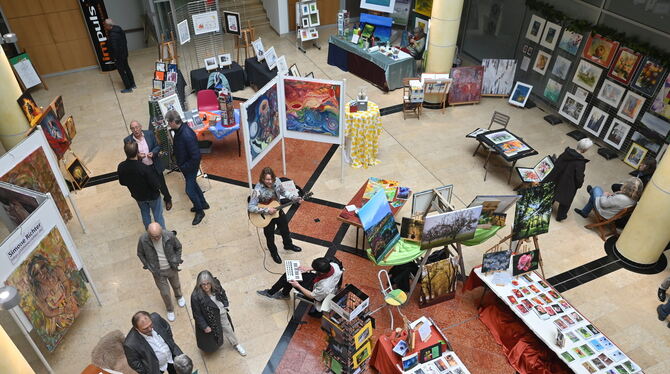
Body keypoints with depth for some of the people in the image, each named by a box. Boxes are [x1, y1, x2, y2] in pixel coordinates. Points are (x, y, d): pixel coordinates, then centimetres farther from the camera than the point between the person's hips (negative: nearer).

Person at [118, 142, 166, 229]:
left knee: (145, 215, 27)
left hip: (138, 196, 5)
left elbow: (122, 182, -2)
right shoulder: (145, 168, -37)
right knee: (158, 215, 16)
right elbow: (156, 185, -28)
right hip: (152, 196, -5)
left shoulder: (121, 167, -20)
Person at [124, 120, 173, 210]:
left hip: (155, 166, 1)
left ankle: (167, 199, 45)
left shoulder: (149, 134, -11)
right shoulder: (128, 140, -14)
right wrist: (137, 156, -27)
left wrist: (153, 153, -22)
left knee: (162, 184, 18)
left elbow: (158, 146, -1)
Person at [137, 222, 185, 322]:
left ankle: (179, 297, 62)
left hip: (171, 268, 1)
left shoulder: (169, 236, -26)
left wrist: (177, 261, -8)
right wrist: (148, 266, -8)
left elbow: (178, 247, -5)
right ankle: (170, 310, 43)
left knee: (176, 285, 27)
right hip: (158, 272, -1)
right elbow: (140, 254, -5)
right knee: (165, 293, 13)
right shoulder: (143, 240, -25)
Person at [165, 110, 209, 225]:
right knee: (193, 184, 24)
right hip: (184, 165, 9)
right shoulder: (178, 131, -5)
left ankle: (200, 211, 23)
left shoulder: (187, 135, -34)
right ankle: (203, 204, 44)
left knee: (190, 190, 2)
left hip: (190, 167, -9)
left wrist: (185, 167, -20)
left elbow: (196, 156, -32)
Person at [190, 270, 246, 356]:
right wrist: (204, 326, -14)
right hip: (210, 319, -5)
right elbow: (197, 315, -21)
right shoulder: (196, 297, -33)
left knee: (228, 329, 25)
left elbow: (223, 294, 4)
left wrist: (225, 306, 4)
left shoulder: (216, 285, -20)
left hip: (222, 313, 5)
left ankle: (236, 344, 50)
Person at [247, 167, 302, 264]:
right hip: (265, 215, -5)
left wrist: (295, 198, -12)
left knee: (285, 229, 25)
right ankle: (273, 252, 45)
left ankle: (288, 245, 56)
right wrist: (267, 210, -37)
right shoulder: (258, 190, -34)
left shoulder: (276, 181, -19)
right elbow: (250, 207, -35)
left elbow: (283, 192, 1)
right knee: (270, 235, 14)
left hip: (277, 210, 5)